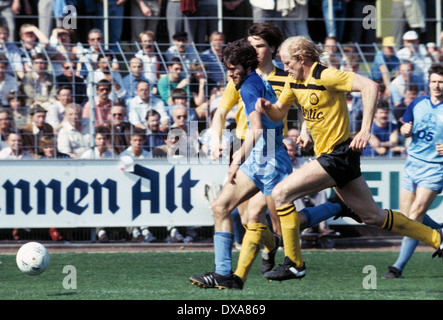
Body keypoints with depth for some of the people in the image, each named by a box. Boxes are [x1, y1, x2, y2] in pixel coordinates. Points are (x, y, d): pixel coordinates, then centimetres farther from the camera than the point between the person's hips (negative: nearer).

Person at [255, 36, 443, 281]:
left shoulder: (324, 76, -17)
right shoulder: (294, 82, 10)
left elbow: (370, 86, -25)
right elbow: (278, 112, 23)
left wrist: (365, 129, -30)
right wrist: (266, 107, -1)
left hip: (338, 156, -10)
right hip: (328, 155, 10)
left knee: (281, 193, -15)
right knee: (373, 217, 14)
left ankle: (294, 264, -9)